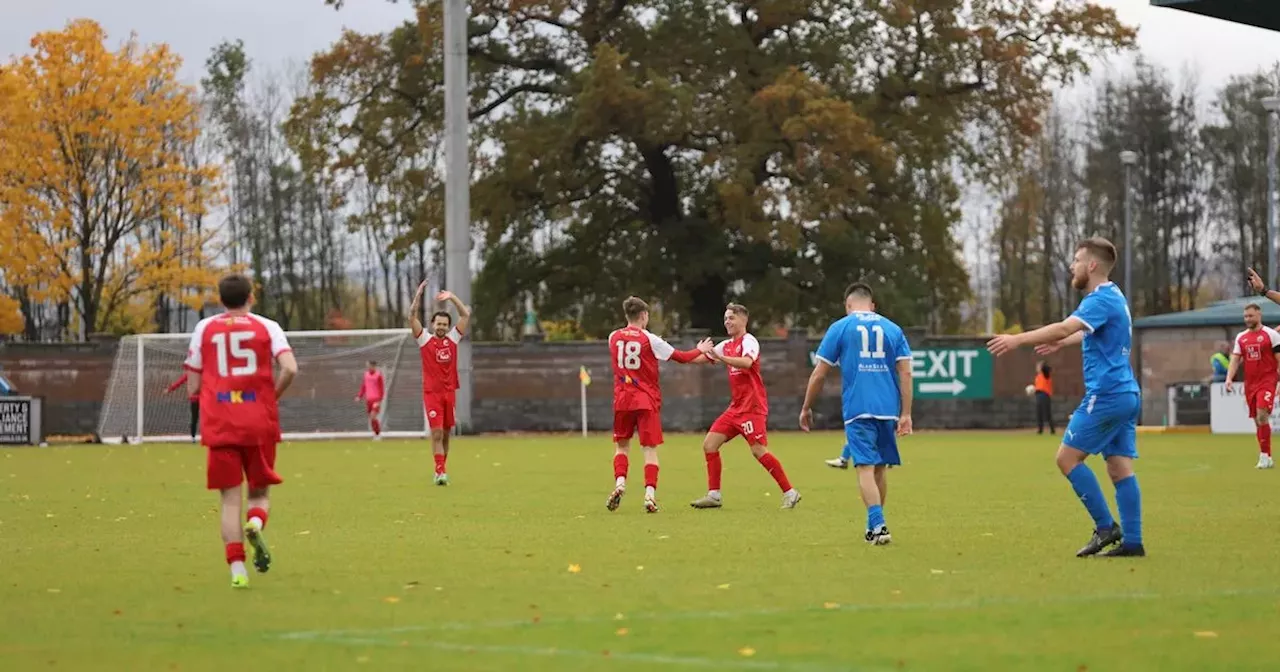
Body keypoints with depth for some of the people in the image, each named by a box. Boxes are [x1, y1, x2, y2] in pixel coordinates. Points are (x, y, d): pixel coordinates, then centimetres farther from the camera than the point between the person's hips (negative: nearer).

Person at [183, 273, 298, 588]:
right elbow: (290, 368, -12)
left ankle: (237, 568, -10)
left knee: (230, 498, 4)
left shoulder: (204, 329, 8)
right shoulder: (266, 327, 4)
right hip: (260, 423, -1)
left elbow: (193, 387, 8)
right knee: (260, 491, 14)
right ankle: (256, 523, -20)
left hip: (219, 426, 1)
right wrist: (273, 395, 6)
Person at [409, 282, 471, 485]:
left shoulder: (453, 339, 8)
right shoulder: (424, 340, 2)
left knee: (446, 433, 8)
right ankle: (440, 472, -15)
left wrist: (452, 297, -1)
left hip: (449, 392, 3)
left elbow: (466, 315, 6)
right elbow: (412, 317, -7)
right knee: (437, 432, -11)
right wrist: (418, 295, -15)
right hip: (431, 392, -3)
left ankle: (441, 469, 18)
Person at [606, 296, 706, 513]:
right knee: (650, 449, 0)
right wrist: (700, 351, 16)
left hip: (622, 399, 3)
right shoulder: (649, 339, -7)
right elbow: (681, 357, -2)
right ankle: (650, 493, -13)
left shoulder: (614, 338, 4)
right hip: (647, 400, -3)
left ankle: (620, 482, -7)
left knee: (621, 445, 15)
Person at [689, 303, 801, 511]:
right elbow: (700, 358, 24)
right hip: (736, 407, 9)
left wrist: (721, 358, -41)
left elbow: (746, 362, -31)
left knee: (759, 450, -15)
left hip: (752, 406, -9)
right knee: (709, 444, 2)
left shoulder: (749, 341, -10)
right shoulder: (727, 345, 16)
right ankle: (713, 495, 5)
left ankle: (789, 492, -7)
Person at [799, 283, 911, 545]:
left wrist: (806, 408, 14)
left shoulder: (840, 327, 4)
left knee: (866, 467, -8)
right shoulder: (892, 329, 11)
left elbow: (819, 374, 3)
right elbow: (905, 372, 3)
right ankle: (875, 525, 26)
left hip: (857, 409, -3)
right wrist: (906, 414, 3)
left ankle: (877, 526, -22)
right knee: (880, 467, 16)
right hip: (888, 409, 3)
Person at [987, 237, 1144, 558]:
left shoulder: (1101, 300, -14)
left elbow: (1064, 328, -29)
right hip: (1126, 394, 10)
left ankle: (1106, 527, -5)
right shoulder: (1113, 297, 18)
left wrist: (1018, 339, -29)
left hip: (1106, 395, -10)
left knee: (1068, 457, -5)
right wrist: (1062, 343, 50)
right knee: (1120, 468, 6)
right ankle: (1132, 541, 1)